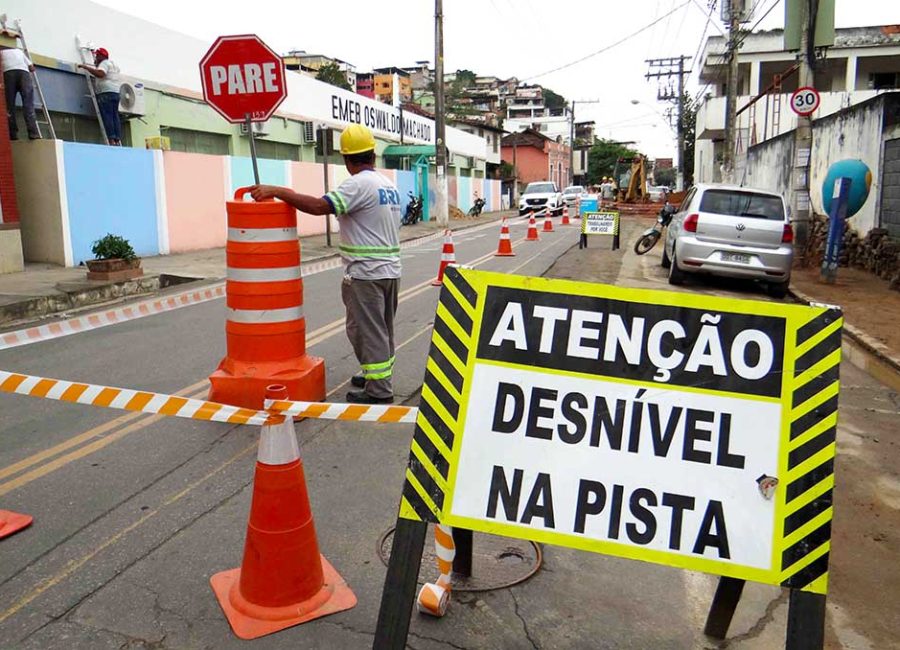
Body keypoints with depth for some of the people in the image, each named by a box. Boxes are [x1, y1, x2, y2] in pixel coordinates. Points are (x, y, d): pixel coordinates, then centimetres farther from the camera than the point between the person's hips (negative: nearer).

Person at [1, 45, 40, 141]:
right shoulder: (19, 51, 35)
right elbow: (31, 67, 27)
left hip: (8, 72, -1)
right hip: (23, 72, 1)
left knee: (9, 105, 1)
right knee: (28, 104, -6)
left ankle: (13, 134, -8)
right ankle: (33, 133, -20)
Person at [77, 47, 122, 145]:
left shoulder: (104, 63, -2)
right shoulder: (113, 64, 26)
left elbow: (100, 74, -22)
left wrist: (86, 67, -16)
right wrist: (97, 65, 44)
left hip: (106, 93, -9)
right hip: (116, 92, 9)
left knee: (107, 116, -12)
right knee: (115, 116, 3)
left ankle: (111, 140, -21)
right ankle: (118, 140, -4)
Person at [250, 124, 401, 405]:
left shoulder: (359, 185, -16)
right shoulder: (389, 185, 13)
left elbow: (318, 206, -27)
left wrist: (277, 191, -20)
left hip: (366, 273, -9)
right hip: (390, 271, 9)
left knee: (366, 330, -2)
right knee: (382, 329, 18)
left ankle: (378, 389, 2)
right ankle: (378, 376, 31)